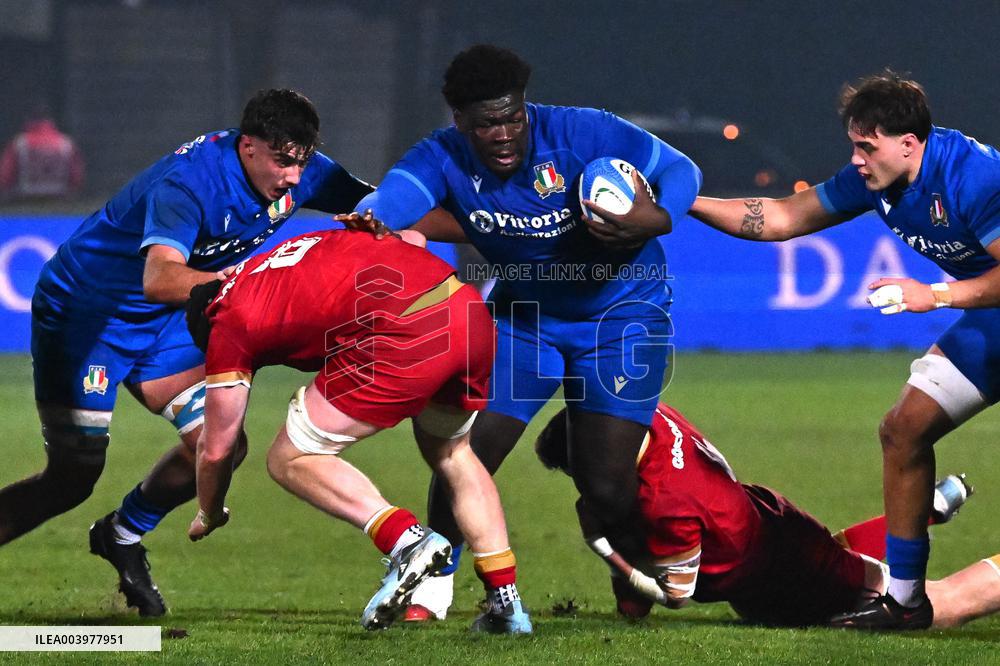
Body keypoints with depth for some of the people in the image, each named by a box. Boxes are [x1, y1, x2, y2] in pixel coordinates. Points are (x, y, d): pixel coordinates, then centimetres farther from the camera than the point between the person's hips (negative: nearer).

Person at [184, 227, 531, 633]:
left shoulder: (228, 328, 13)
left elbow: (216, 450, 22)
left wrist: (208, 516, 39)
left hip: (405, 335, -7)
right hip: (470, 309, 7)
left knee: (290, 460, 7)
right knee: (451, 455, 32)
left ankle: (408, 541, -11)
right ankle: (507, 604, 27)